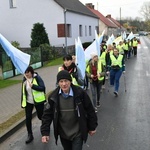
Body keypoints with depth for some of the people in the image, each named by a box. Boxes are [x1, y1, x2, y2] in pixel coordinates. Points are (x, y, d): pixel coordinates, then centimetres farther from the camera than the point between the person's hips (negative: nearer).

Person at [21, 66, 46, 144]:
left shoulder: (37, 78, -14)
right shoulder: (24, 80, 0)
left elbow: (43, 88, -20)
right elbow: (23, 91, 9)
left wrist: (33, 86, -33)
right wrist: (23, 102, 10)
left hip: (38, 101, -3)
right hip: (28, 102, 4)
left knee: (40, 116, 10)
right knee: (28, 118, -1)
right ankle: (30, 135, 14)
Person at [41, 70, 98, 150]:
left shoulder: (80, 93, -17)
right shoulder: (53, 96, -11)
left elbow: (89, 110, -7)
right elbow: (47, 114, -3)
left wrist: (92, 127, 1)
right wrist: (45, 132, -8)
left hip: (77, 133, -3)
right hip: (63, 133, 3)